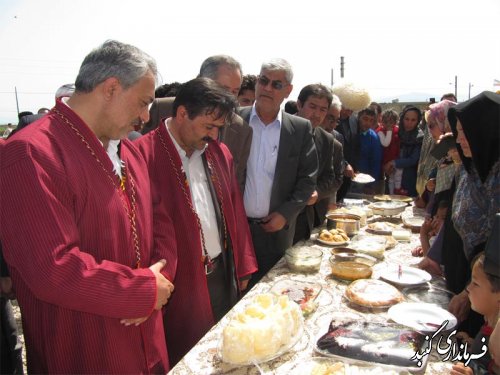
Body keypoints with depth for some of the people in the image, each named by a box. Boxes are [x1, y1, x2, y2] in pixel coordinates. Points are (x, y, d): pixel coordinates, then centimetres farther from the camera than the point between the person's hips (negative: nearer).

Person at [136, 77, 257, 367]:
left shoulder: (219, 153, 6)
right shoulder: (145, 155, -16)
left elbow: (235, 213, 10)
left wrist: (243, 267, 11)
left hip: (224, 273, 6)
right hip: (182, 281, -6)